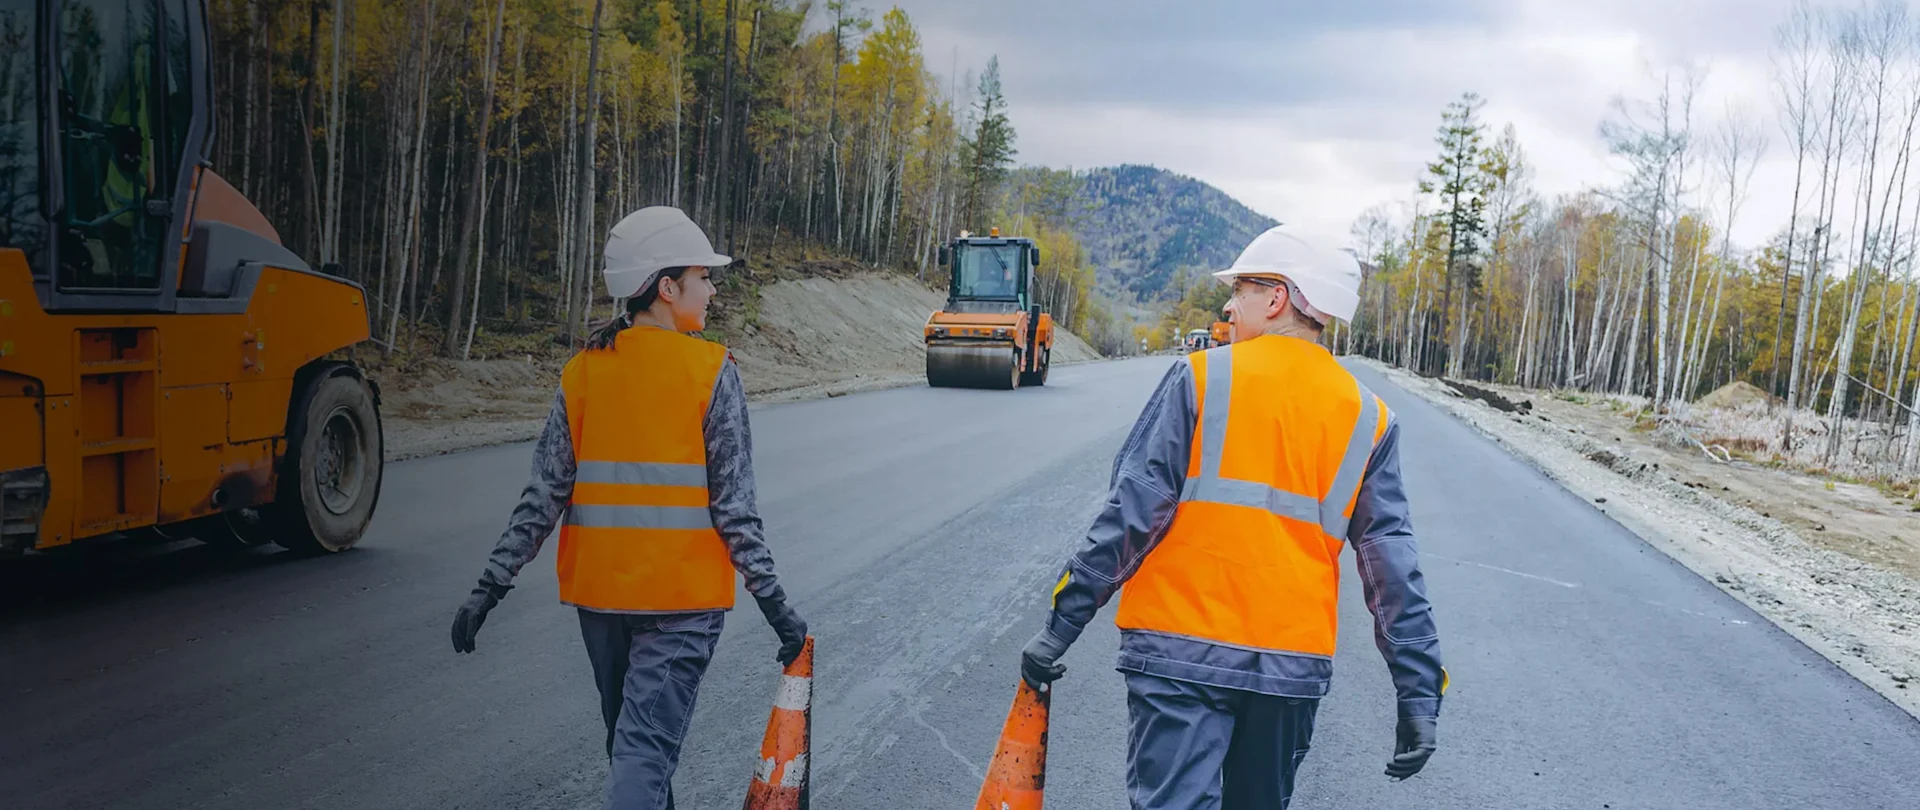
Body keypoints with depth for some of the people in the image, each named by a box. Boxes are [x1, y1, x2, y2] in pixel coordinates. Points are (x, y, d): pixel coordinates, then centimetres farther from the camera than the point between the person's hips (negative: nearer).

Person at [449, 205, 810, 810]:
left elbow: (543, 496, 0)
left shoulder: (581, 374, 2)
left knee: (629, 737, 21)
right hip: (683, 596, -4)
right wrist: (773, 601, -6)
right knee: (645, 748, -4)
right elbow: (733, 506, -11)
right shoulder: (711, 373, -9)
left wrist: (492, 584, 6)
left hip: (598, 591, 5)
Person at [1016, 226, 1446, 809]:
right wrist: (1420, 694, 6)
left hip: (1181, 649, -4)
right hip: (1295, 665, 4)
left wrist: (1060, 626, -5)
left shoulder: (1200, 378, -4)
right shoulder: (1367, 419, 6)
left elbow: (1132, 512, -9)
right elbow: (1393, 562, 3)